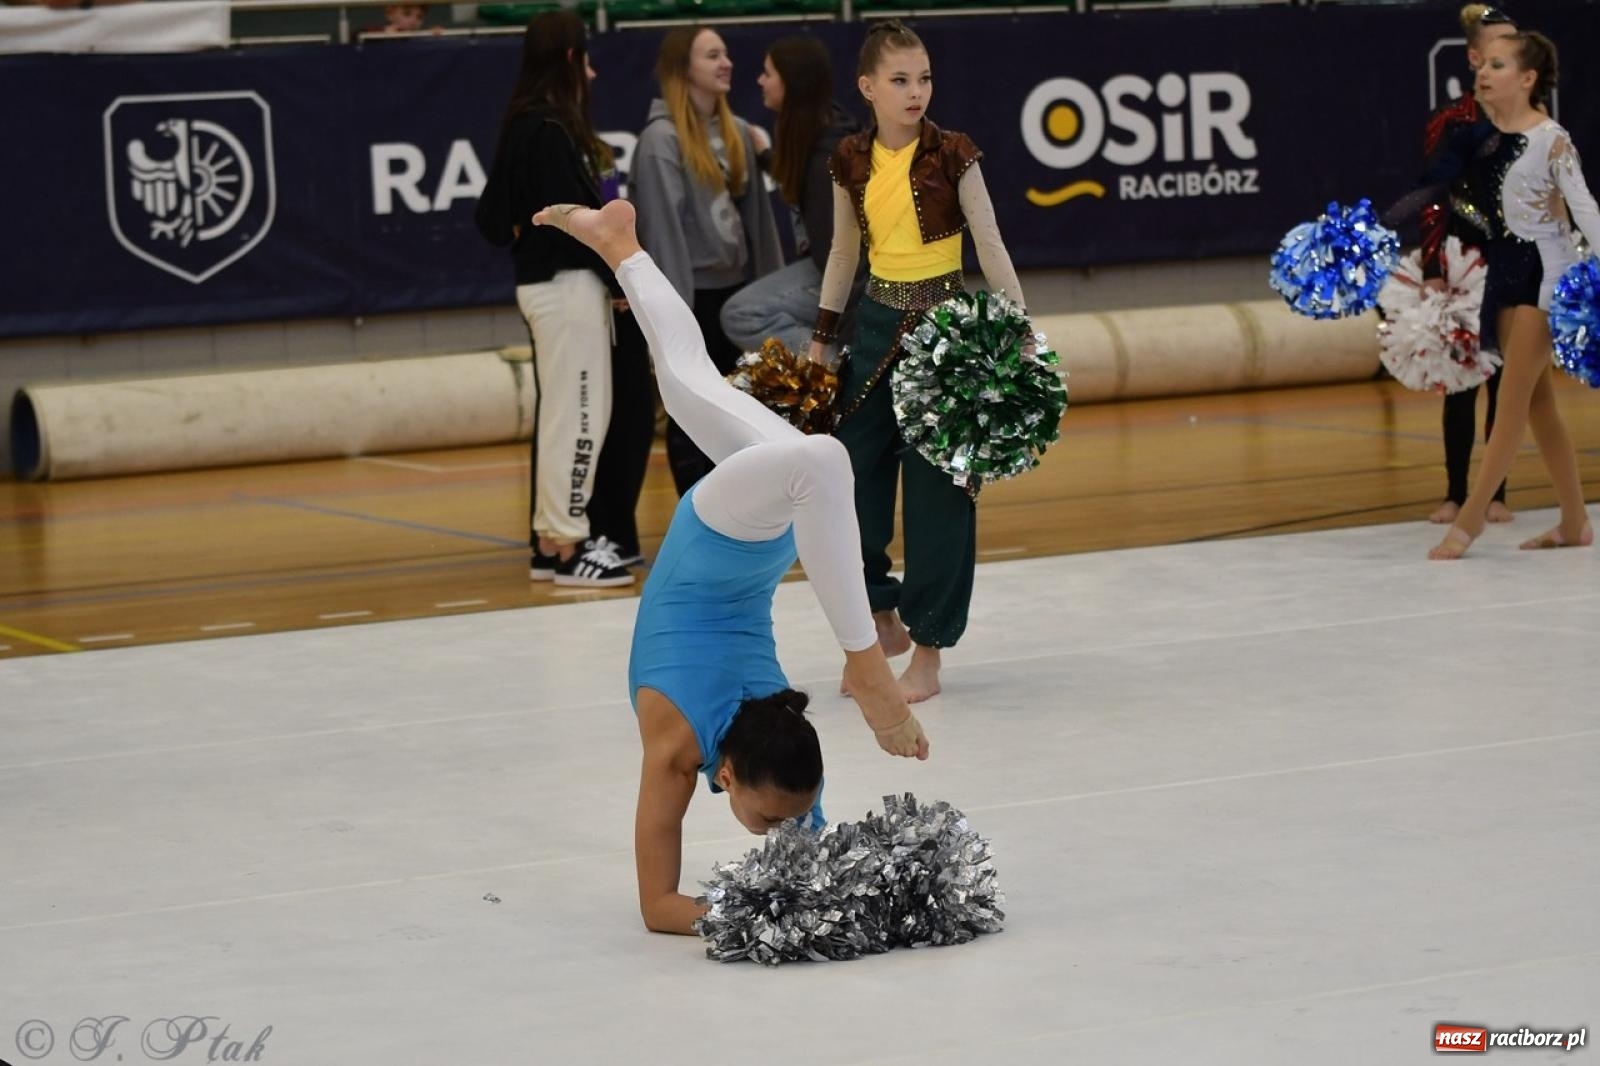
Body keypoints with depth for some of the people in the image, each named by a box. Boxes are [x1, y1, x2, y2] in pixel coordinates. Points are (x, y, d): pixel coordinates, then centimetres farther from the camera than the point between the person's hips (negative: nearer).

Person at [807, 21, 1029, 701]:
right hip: (877, 324, 4)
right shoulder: (852, 161, 4)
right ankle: (883, 619, 24)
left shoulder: (952, 155, -7)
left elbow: (991, 247, -6)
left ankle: (927, 650, 7)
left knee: (937, 486, -1)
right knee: (852, 474, 3)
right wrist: (820, 340, 13)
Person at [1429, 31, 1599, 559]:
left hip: (1546, 273, -8)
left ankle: (1471, 516, -3)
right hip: (1506, 272, 8)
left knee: (1512, 399, -6)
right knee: (1538, 401, 11)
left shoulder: (1550, 139, -14)